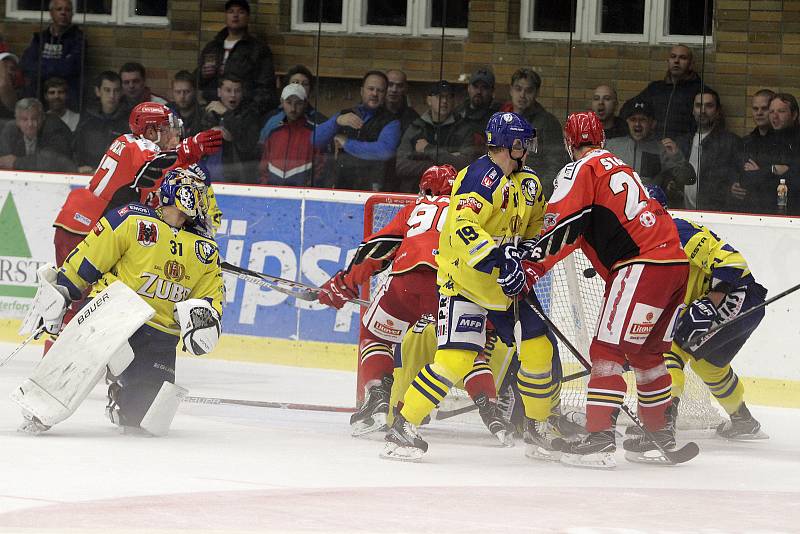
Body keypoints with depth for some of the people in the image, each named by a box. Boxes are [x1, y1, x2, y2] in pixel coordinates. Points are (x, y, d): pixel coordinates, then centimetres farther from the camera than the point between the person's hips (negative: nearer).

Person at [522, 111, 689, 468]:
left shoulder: (580, 170, -1)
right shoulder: (618, 166, 25)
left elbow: (563, 225, -13)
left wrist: (532, 258, -8)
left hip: (643, 264, -9)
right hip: (677, 262, 9)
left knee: (608, 350, -8)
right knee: (647, 353, 20)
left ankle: (599, 440, -16)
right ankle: (662, 437, 26)